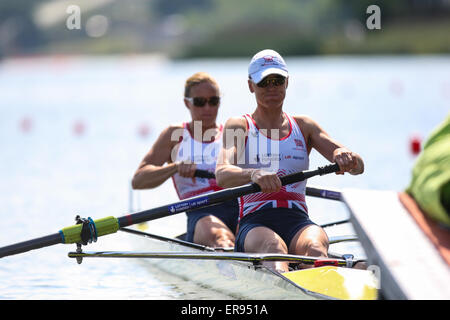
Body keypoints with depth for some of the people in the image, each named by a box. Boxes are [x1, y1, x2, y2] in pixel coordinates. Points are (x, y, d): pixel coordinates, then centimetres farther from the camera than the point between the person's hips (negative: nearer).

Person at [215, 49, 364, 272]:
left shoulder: (304, 126, 21)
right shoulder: (238, 126, 12)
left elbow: (358, 167, 9)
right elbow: (221, 176, -9)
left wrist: (346, 157, -18)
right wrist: (253, 174, -32)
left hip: (298, 222, 3)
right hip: (254, 224, -2)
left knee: (315, 246, -34)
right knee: (274, 247, -38)